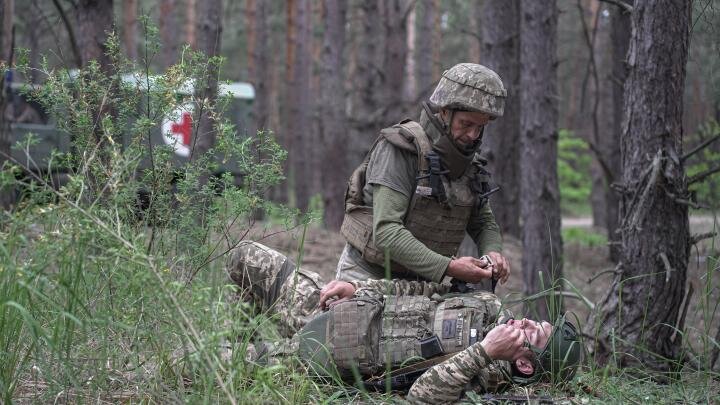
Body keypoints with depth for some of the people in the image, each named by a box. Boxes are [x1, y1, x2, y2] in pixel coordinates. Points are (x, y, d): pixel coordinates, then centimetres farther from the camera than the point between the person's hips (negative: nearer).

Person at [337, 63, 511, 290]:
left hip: (419, 280, 6)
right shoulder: (401, 149, -18)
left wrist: (493, 254, -8)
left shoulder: (470, 163, 4)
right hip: (367, 276, -6)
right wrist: (448, 268, -34)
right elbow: (386, 232, -26)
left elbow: (484, 224, 16)